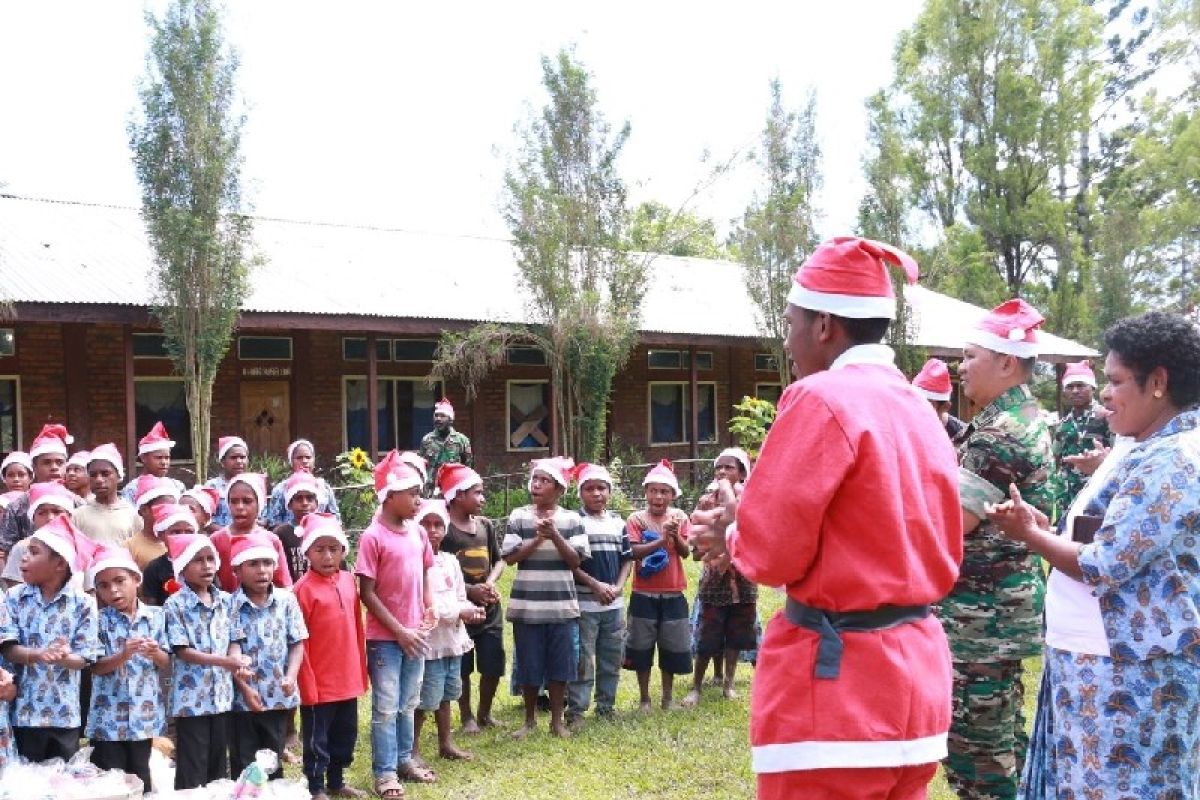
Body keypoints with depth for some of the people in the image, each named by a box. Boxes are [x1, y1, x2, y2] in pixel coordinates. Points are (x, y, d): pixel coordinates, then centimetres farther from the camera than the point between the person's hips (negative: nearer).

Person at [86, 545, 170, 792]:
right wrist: (124, 655, -26)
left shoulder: (155, 616, 1)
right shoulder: (100, 620, -4)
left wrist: (155, 653, -18)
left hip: (144, 714, 2)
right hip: (109, 717, -2)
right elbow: (96, 667, -9)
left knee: (141, 779, 10)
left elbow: (166, 663, 4)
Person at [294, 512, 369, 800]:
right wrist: (307, 683, -13)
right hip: (318, 682, -6)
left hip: (348, 679, 6)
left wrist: (361, 671, 11)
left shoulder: (349, 581, 4)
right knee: (317, 739, 7)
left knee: (345, 735, 19)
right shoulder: (304, 588, -14)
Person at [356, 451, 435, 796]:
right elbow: (367, 593, -14)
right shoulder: (372, 537, -15)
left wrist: (428, 616, 1)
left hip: (415, 634, 6)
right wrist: (399, 631, -14)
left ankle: (404, 758, 30)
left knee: (408, 703, 17)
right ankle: (384, 771, 12)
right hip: (384, 637, -6)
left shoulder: (418, 532, 4)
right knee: (386, 707, 2)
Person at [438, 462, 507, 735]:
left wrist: (490, 583, -8)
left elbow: (499, 560, 11)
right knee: (462, 667, 6)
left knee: (493, 665, 7)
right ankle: (467, 716, 23)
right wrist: (469, 590, -20)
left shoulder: (486, 525, 7)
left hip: (489, 607, 5)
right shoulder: (443, 529, -12)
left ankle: (485, 713, 27)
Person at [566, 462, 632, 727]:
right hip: (584, 602, -5)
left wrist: (618, 587, -3)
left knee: (612, 657, 12)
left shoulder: (618, 522, 10)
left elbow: (627, 558, 12)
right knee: (582, 659, -4)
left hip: (614, 602, 5)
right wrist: (596, 585, -15)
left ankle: (606, 705, 25)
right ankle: (576, 711, 2)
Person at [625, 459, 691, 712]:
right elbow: (634, 551, -16)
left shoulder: (680, 517, 2)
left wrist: (675, 535, -25)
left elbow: (685, 551, -6)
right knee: (642, 647, 5)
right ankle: (644, 698, 18)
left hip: (673, 594, 2)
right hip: (644, 595, -2)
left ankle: (668, 696, 24)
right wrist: (662, 540, -27)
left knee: (671, 647, 9)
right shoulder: (636, 519, -4)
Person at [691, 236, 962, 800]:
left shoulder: (821, 399, -14)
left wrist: (731, 532, 9)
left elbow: (769, 552, -15)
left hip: (837, 681, -8)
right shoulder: (921, 411, 9)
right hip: (915, 678, 8)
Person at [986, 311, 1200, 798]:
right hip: (1118, 659, 10)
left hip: (1131, 670, -10)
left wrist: (1028, 533, -7)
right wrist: (1047, 528, 4)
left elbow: (1103, 567, -22)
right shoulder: (1159, 451, 14)